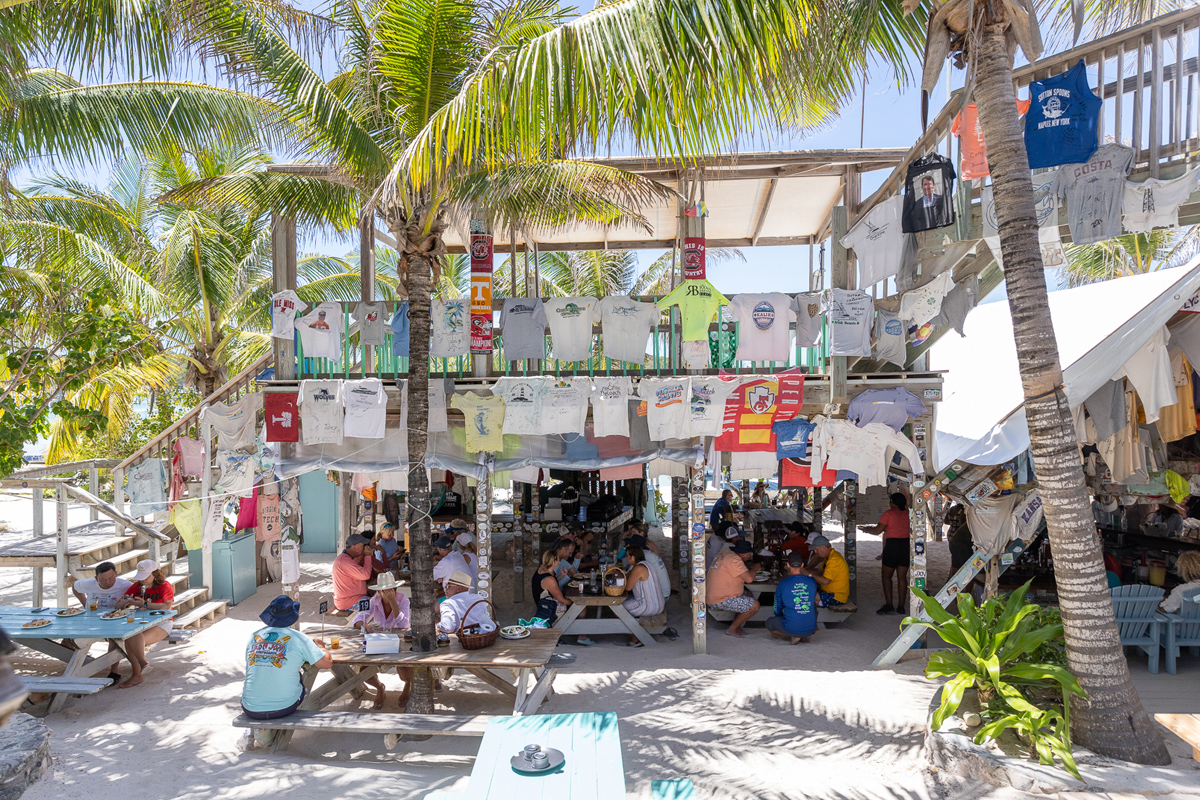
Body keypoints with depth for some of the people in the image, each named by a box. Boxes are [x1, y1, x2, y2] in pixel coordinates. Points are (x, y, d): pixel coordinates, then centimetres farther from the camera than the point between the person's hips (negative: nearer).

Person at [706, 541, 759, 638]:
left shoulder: (726, 553, 10)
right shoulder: (734, 559, -22)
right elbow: (749, 578, -27)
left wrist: (750, 569, 13)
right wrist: (754, 568, -6)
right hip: (720, 600, -11)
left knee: (748, 594, 25)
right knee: (755, 605, -10)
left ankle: (736, 626, 23)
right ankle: (732, 629, 2)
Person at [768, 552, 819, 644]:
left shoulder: (782, 584, -5)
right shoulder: (812, 582, 1)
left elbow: (777, 612, 6)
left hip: (791, 628, -3)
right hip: (810, 629, 3)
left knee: (769, 623, 25)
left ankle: (793, 636, 2)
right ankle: (804, 637, 14)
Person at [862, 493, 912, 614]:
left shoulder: (888, 513, -7)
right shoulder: (907, 514, 7)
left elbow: (877, 531, -8)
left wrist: (866, 529, 10)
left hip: (892, 545, -5)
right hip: (906, 544, 5)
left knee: (886, 576, 4)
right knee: (902, 577, 8)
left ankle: (889, 605, -4)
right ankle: (901, 606, 8)